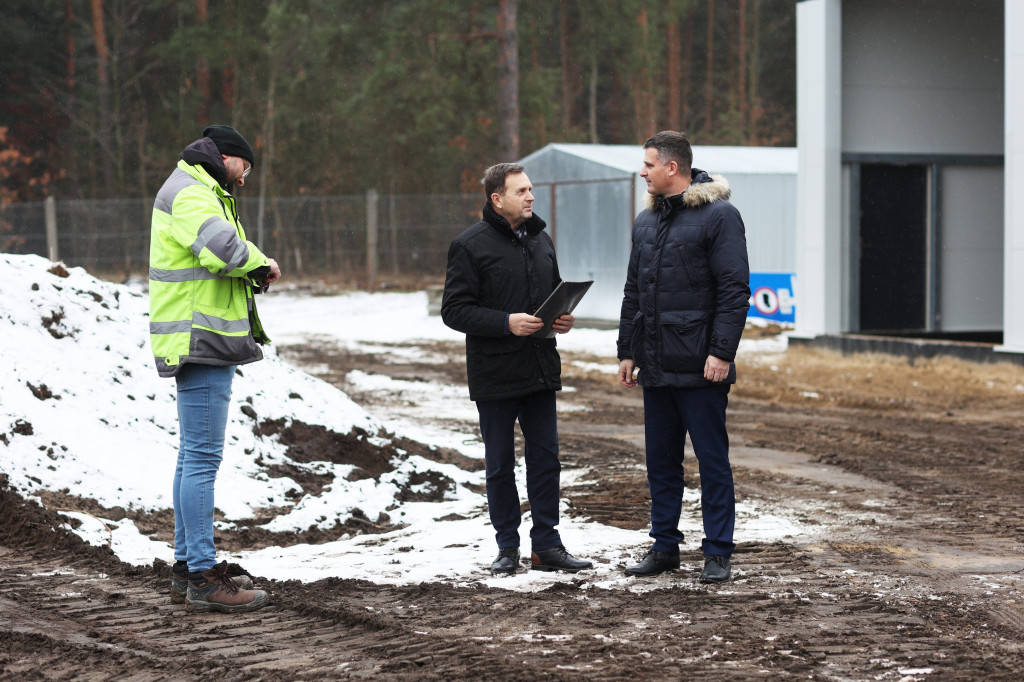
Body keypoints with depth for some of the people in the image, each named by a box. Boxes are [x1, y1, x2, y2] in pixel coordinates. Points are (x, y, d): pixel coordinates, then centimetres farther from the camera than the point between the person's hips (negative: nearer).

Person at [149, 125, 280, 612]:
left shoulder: (197, 191, 25)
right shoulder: (190, 193, -11)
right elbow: (222, 246, -29)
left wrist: (251, 273, 2)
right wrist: (261, 265, -11)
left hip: (205, 342, 11)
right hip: (200, 342, -11)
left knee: (194, 456, 15)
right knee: (202, 457, -10)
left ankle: (187, 566, 22)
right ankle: (203, 578, -10)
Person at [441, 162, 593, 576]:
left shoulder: (540, 239, 12)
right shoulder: (470, 246, -8)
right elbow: (454, 310, -12)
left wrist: (562, 319, 1)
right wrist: (507, 322, -23)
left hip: (540, 371, 6)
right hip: (495, 375, -5)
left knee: (545, 459, 7)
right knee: (500, 466, 5)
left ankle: (546, 545, 14)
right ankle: (507, 546, 16)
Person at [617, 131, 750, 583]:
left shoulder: (718, 216, -7)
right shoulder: (646, 222, 16)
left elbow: (734, 290, -12)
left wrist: (721, 352, -18)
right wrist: (627, 351, 16)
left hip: (700, 367, -7)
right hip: (655, 367, 7)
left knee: (712, 460, 0)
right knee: (660, 460, 12)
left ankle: (718, 553, 6)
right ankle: (664, 546, 21)